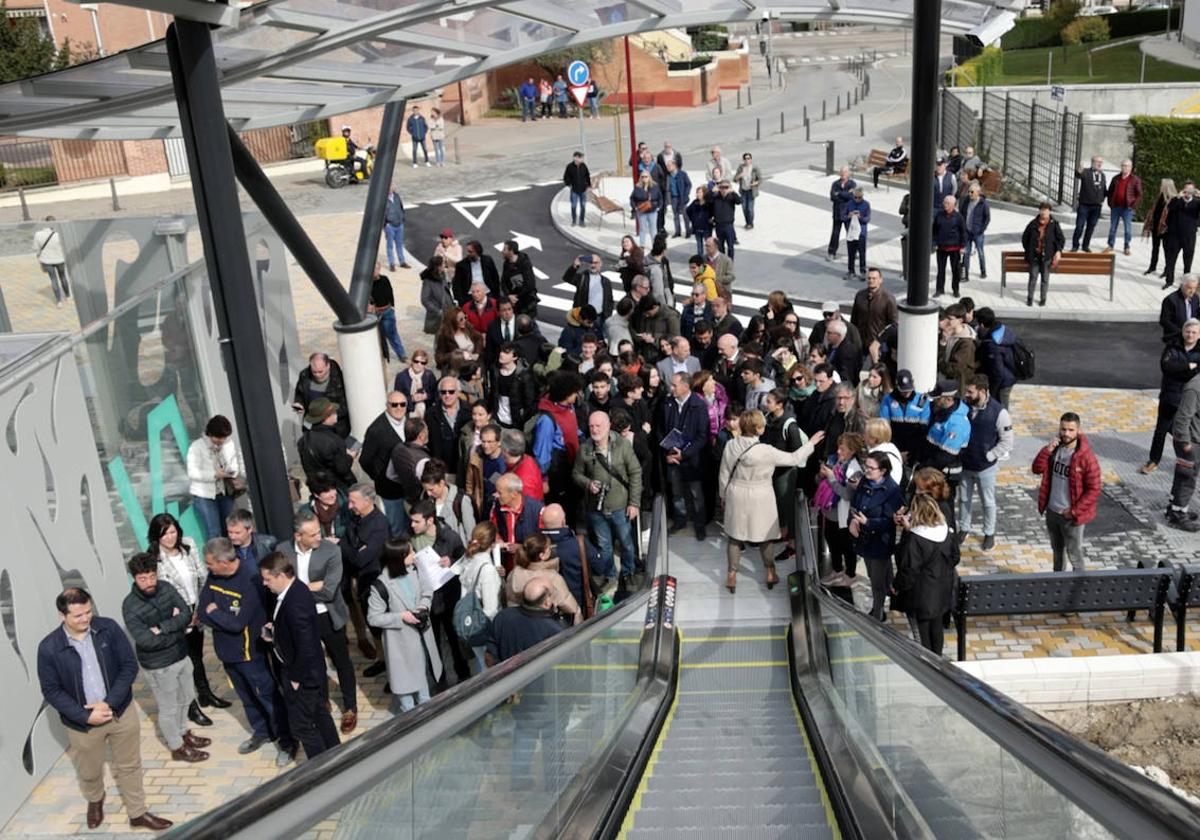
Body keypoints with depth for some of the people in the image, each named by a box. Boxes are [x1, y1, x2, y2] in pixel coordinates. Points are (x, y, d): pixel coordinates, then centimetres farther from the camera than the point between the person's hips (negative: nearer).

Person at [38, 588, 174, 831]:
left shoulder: (109, 628, -14)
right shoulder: (49, 648, -17)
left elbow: (129, 666, -10)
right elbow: (51, 691, -11)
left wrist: (109, 703, -19)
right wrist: (86, 716, -19)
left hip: (121, 711, 1)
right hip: (82, 722, 0)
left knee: (129, 766, 16)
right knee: (89, 772, 22)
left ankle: (137, 813, 36)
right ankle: (95, 801, 55)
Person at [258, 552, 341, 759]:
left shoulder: (296, 603, -33)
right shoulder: (294, 589, -3)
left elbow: (306, 647, -28)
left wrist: (295, 678, -17)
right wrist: (275, 629, 1)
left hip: (302, 674, -10)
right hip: (311, 671, 10)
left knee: (301, 725, 5)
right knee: (319, 714, 23)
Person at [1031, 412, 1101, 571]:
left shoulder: (1087, 458, -20)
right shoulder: (1055, 448, -2)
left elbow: (1093, 491, -18)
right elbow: (1037, 469, -4)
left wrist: (1074, 512, -17)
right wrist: (1047, 450, -18)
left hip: (1071, 516, -6)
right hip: (1052, 511, 6)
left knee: (1074, 556, 7)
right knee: (1057, 549, 24)